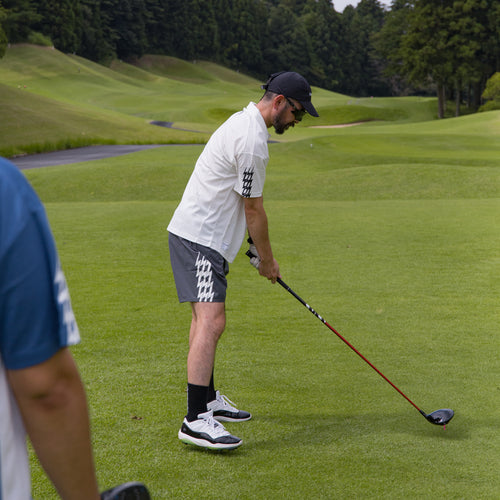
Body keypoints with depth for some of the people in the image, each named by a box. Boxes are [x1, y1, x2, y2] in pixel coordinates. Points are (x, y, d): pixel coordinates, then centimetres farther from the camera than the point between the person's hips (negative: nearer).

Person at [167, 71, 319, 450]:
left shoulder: (244, 122, 15)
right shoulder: (252, 141, -19)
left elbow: (246, 205, 22)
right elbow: (253, 209, -12)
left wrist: (258, 249, 23)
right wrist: (267, 259, 0)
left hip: (202, 234, 11)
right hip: (199, 237, -11)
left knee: (208, 316, 18)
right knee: (211, 321, -19)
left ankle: (207, 398, 30)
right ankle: (196, 419, -24)